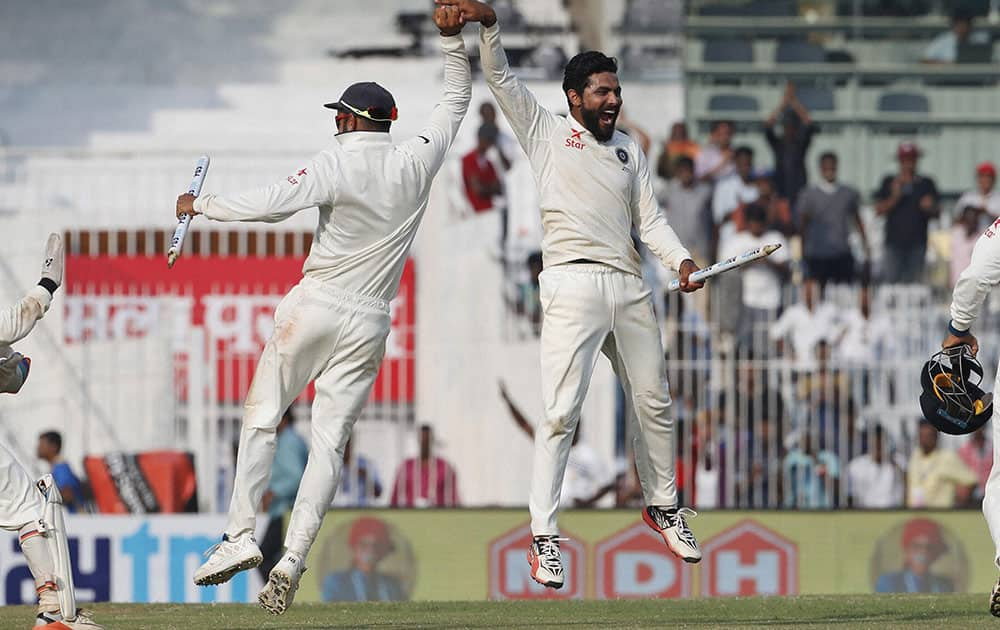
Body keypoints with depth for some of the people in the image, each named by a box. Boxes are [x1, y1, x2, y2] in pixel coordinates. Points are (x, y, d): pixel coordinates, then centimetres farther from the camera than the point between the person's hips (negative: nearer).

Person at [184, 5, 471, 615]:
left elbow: (275, 202, -20)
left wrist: (202, 204, -9)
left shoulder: (338, 163, -9)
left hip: (315, 307, -3)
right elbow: (457, 101, 18)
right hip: (370, 323, 3)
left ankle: (241, 535, -5)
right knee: (330, 441, 2)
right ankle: (293, 559, -11)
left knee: (262, 418, 8)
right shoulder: (418, 160, 3)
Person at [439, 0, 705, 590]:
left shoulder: (629, 149, 20)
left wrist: (681, 259, -3)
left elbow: (650, 218, 15)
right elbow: (501, 78, 0)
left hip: (630, 287, 5)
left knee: (656, 406, 12)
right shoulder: (547, 131, 9)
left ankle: (663, 506, 31)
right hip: (574, 282, -5)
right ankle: (544, 536, -11)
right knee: (562, 413, -13)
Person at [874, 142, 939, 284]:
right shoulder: (889, 182, 9)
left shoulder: (926, 184, 10)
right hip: (894, 242, 0)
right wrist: (894, 197, -10)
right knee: (890, 279, -7)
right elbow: (879, 210, 4)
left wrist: (929, 208, -12)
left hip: (917, 244, 0)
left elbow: (936, 213, 11)